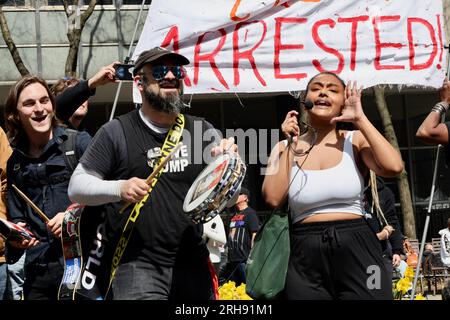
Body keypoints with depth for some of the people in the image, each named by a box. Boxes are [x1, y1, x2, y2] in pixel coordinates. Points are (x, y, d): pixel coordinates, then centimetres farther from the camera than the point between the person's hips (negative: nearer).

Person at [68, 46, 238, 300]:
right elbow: (76, 187, -1)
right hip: (137, 266, -4)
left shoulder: (202, 131, 11)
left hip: (194, 267, 4)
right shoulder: (117, 132, 0)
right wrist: (119, 188, -18)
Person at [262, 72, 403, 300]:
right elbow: (273, 198, -8)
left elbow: (393, 167, -15)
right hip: (305, 260, 1)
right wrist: (290, 145, -6)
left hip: (356, 252, -1)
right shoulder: (285, 147, 7)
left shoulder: (355, 140, 4)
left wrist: (360, 119, -8)